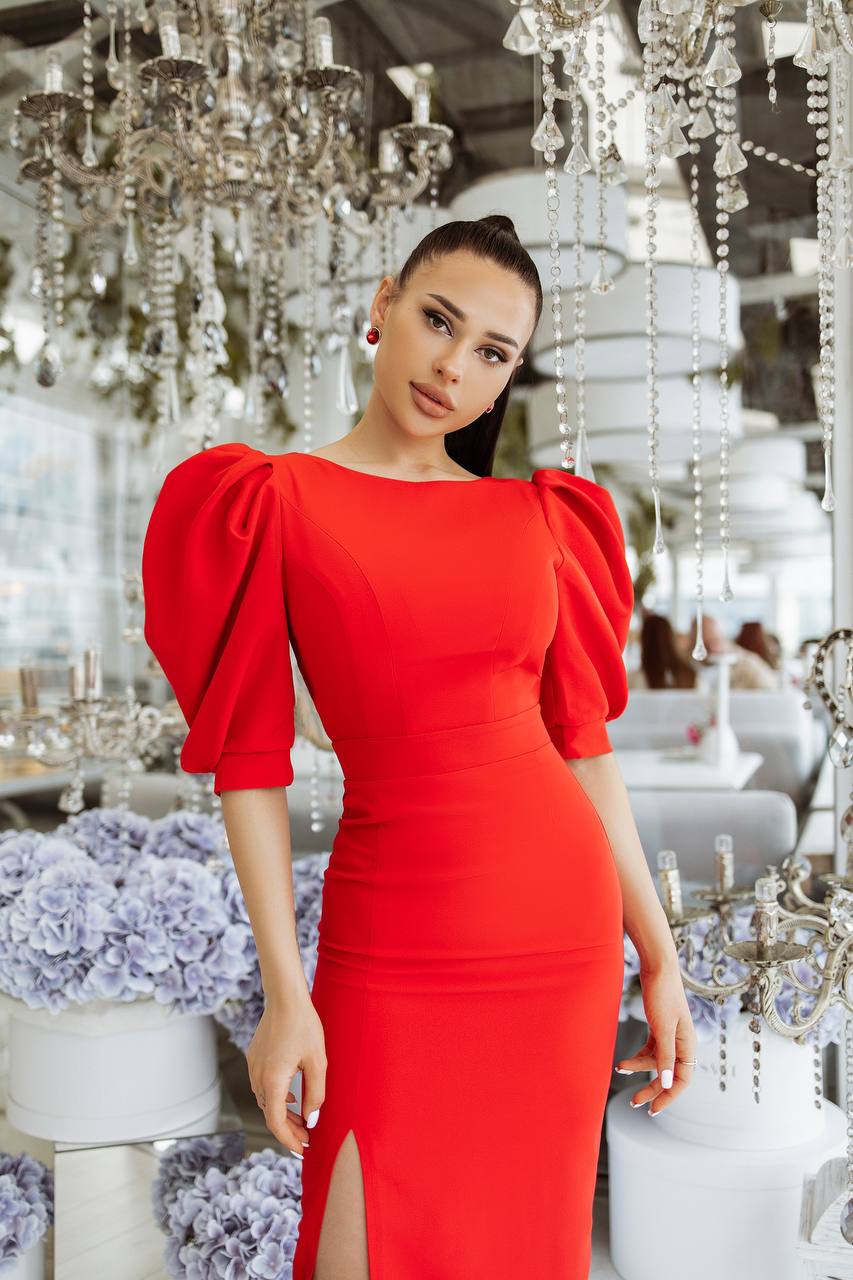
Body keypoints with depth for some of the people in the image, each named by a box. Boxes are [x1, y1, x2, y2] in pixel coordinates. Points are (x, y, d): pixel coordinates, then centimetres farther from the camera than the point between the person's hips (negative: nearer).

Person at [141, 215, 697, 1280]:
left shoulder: (542, 519, 5)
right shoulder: (274, 503, -4)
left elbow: (584, 747, 7)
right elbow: (250, 762, -6)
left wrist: (658, 956, 6)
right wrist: (285, 992, -9)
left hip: (566, 927, 4)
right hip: (396, 941, -3)